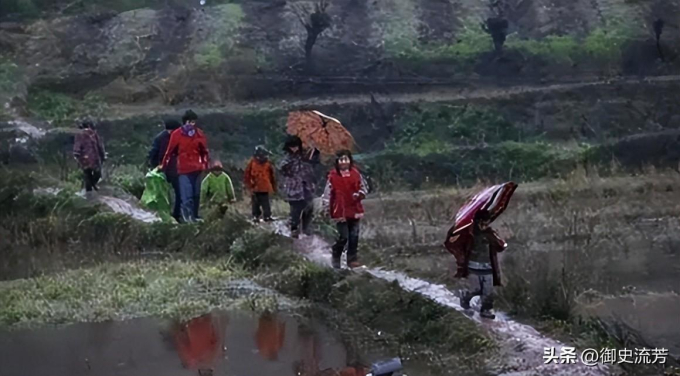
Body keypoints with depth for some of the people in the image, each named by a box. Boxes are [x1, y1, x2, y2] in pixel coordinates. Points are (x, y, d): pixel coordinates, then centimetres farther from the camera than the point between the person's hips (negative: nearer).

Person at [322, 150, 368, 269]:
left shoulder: (355, 173, 2)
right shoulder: (333, 175, -8)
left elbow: (364, 187, 11)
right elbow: (327, 193, -6)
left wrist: (360, 194, -10)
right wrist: (326, 209, -7)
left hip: (355, 210, 4)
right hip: (340, 211, -4)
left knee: (354, 236, 8)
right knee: (343, 237, -5)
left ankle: (352, 259, 19)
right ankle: (336, 258, 15)